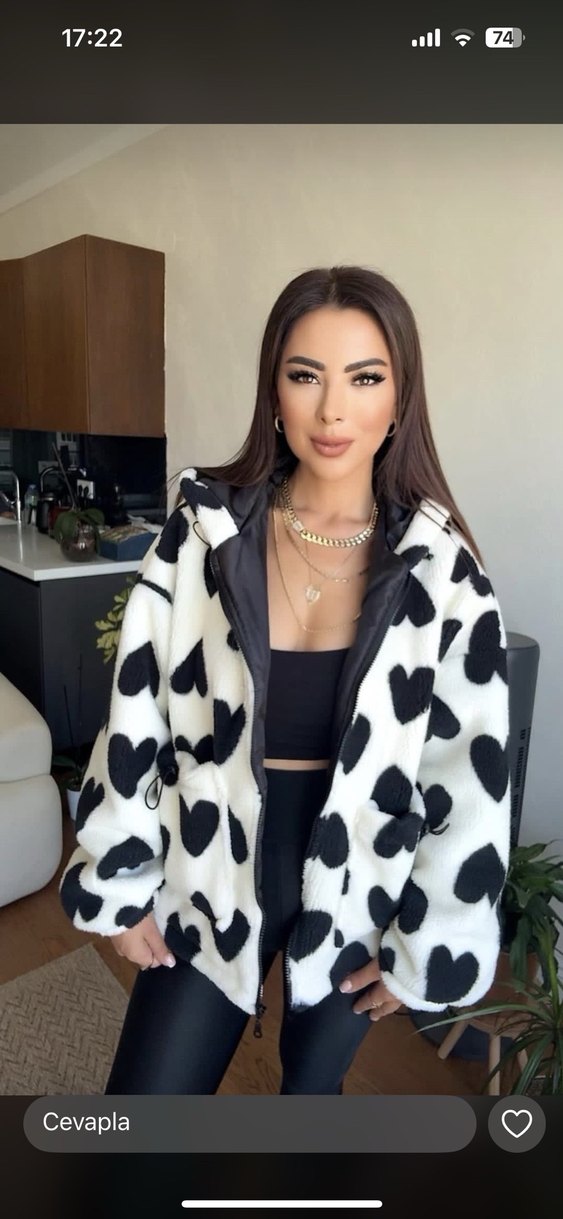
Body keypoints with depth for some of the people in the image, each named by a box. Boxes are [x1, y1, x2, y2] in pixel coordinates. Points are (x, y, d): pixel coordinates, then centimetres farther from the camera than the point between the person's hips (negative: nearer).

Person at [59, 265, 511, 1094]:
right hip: (212, 879, 0)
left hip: (358, 890, 1)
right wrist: (118, 886, -1)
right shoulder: (203, 532, -12)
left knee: (315, 1084, 24)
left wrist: (426, 948, -3)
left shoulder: (441, 565, -13)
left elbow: (473, 775, -8)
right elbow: (135, 717, -6)